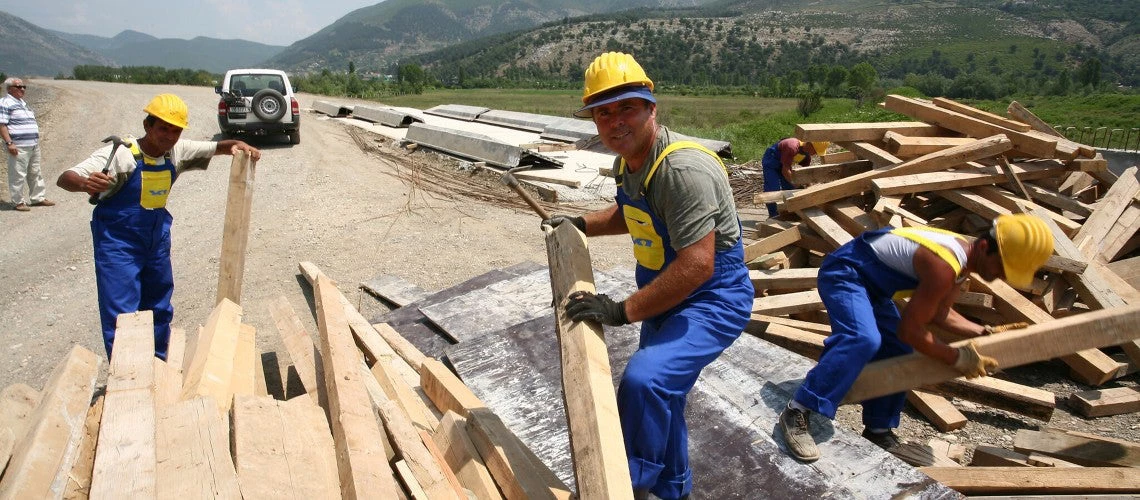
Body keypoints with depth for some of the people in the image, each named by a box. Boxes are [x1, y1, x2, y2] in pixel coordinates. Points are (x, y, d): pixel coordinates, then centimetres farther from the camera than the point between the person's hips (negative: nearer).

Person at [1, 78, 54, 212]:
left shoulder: (23, 103, 20)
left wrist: (36, 141, 24)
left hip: (34, 145, 9)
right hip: (18, 147, -9)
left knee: (35, 173, 15)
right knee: (18, 175, -5)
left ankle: (38, 198, 24)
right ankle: (19, 202, 1)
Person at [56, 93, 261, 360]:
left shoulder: (177, 152, -7)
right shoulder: (120, 153, -22)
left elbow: (215, 147, 5)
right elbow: (65, 178, -27)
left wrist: (236, 145, -18)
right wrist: (85, 184, -51)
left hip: (157, 239, 6)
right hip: (118, 243, -6)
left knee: (160, 308, 19)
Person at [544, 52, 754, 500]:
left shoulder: (683, 168, -29)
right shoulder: (627, 161, 2)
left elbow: (696, 265, -33)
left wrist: (623, 311, -30)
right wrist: (582, 224, 13)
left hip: (712, 299, -9)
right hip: (666, 296, 9)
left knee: (644, 381, -29)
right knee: (659, 398, 20)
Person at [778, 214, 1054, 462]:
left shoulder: (964, 257, 3)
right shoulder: (944, 266, -29)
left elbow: (939, 314, 18)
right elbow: (909, 330, -23)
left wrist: (984, 332, 8)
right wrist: (957, 358, -14)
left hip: (870, 283, 11)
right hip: (843, 272, -11)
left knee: (897, 352, 11)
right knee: (864, 340, -33)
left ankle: (878, 429, 24)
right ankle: (797, 412, -31)